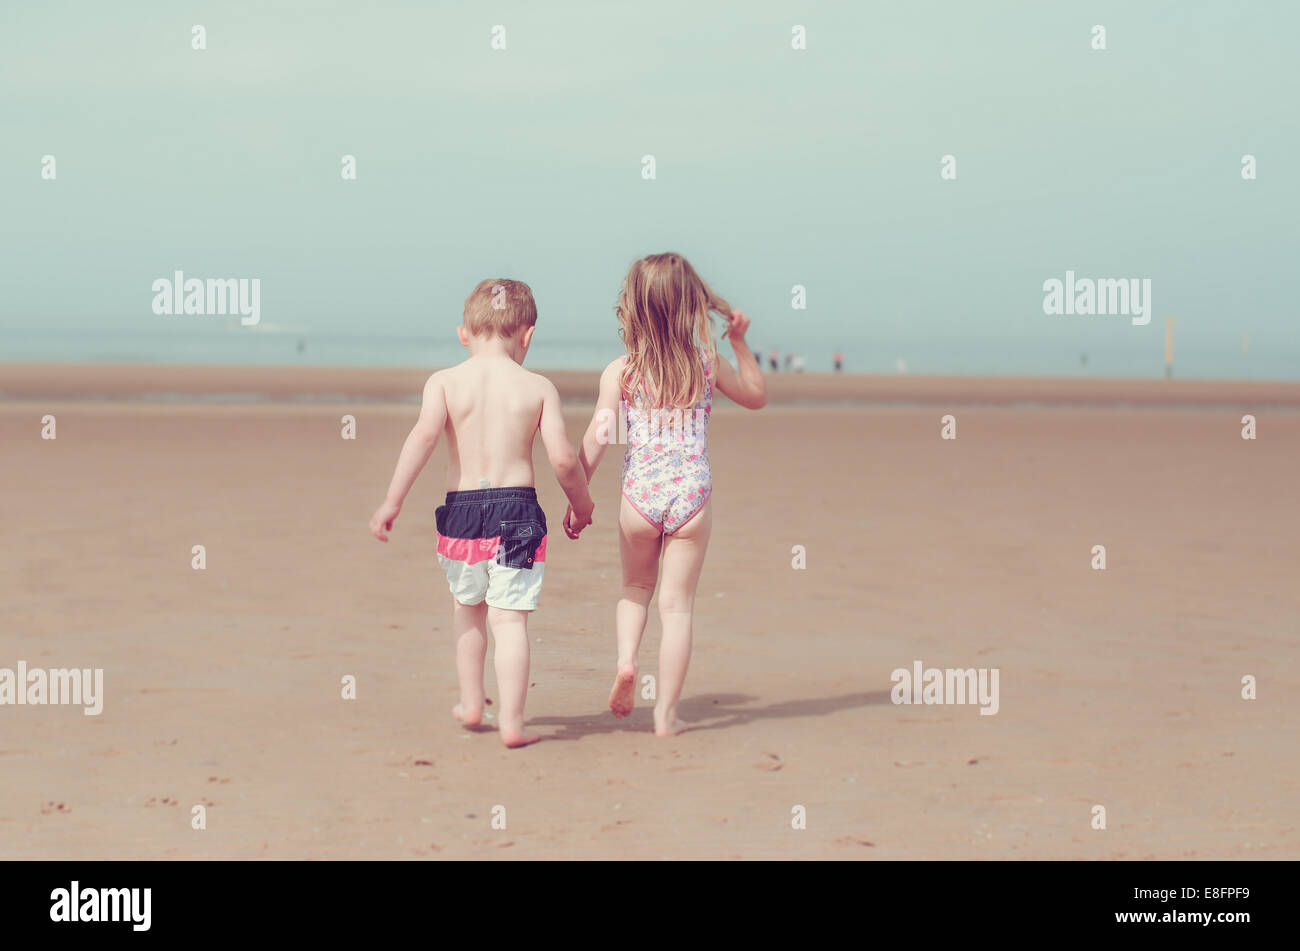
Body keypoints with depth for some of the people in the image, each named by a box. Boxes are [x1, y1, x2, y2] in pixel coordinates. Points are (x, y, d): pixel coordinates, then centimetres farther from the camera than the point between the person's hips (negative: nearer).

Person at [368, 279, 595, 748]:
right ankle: (512, 722, -4)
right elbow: (563, 458, -5)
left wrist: (392, 501, -14)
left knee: (468, 607, 24)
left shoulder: (444, 381, 0)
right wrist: (581, 504, 12)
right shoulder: (538, 388, 0)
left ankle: (471, 703, 32)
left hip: (461, 509, 2)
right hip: (516, 507, -2)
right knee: (510, 618, 1)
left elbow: (425, 434, -15)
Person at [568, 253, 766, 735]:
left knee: (637, 587, 24)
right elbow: (757, 396, 18)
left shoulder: (619, 371, -3)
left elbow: (596, 440, -4)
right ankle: (666, 714, 7)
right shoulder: (709, 365, 0)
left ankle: (625, 660, -1)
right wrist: (740, 343, 20)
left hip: (639, 495, 0)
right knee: (677, 604, 6)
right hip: (692, 495, 0)